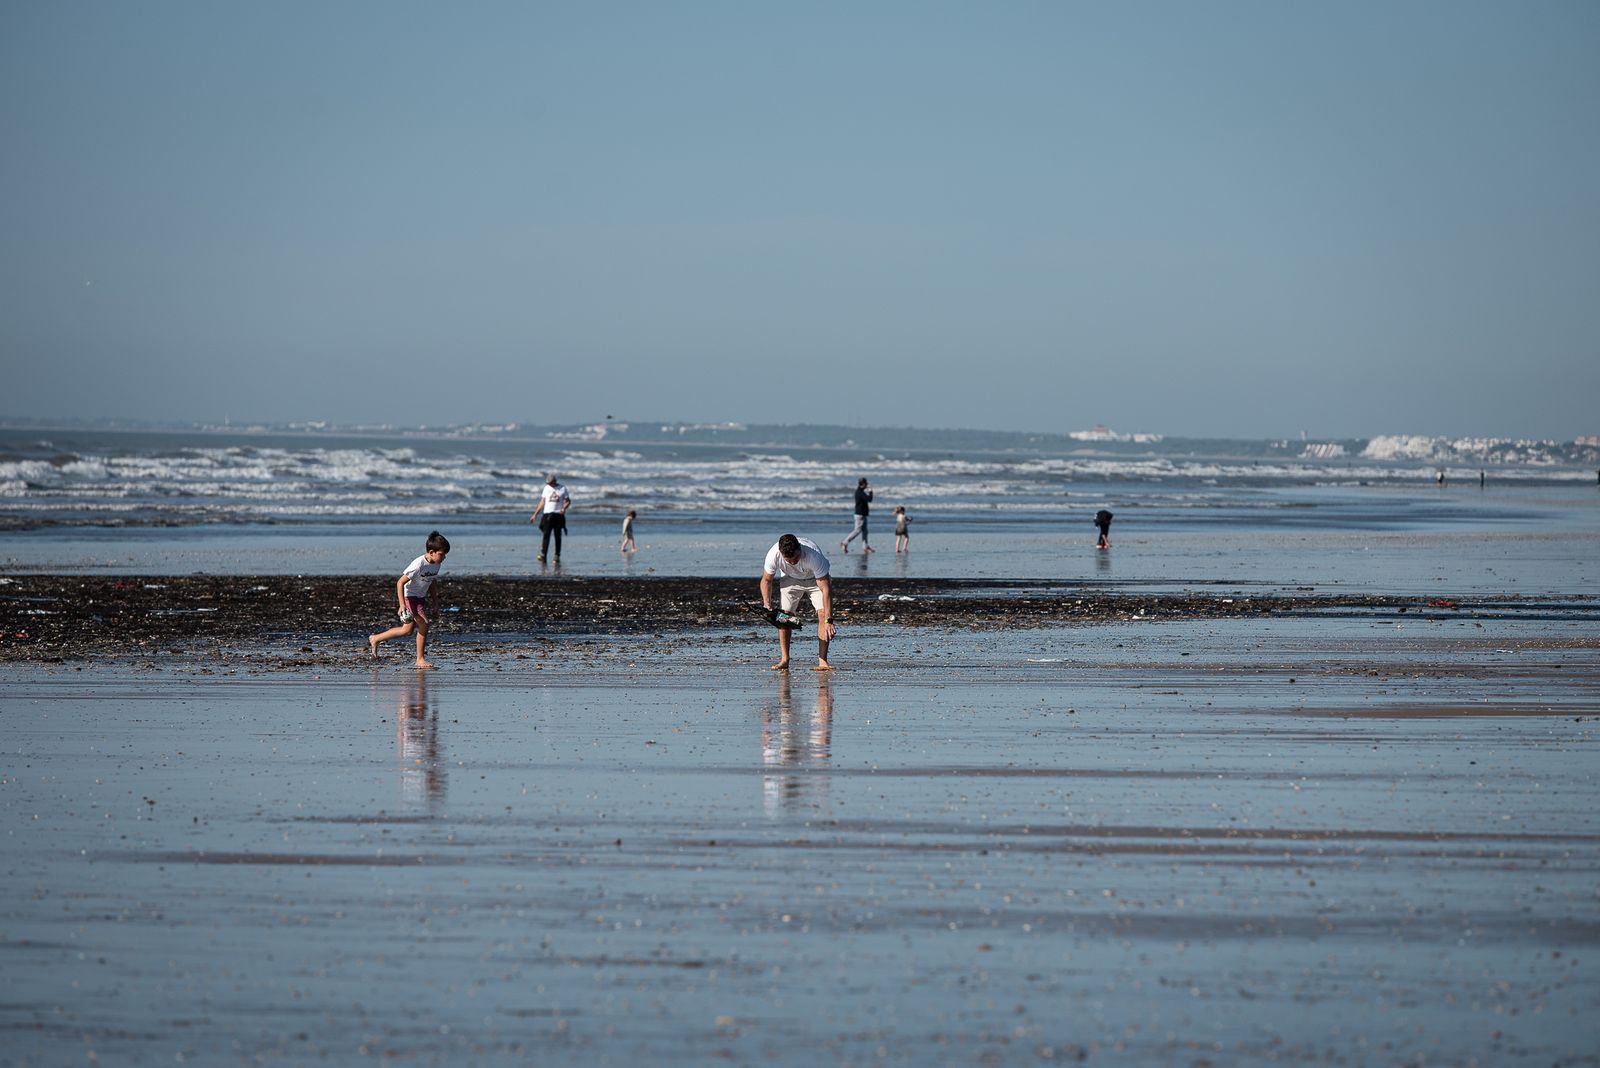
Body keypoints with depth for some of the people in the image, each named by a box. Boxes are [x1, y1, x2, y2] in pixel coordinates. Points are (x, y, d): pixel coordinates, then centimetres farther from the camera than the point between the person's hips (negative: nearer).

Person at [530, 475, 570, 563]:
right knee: (546, 535, -11)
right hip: (547, 514, 1)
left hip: (558, 514, -1)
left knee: (558, 536, 2)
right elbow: (542, 502, 14)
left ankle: (557, 556, 9)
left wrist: (564, 508, -15)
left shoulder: (563, 488, 4)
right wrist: (535, 514, 11)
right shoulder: (547, 488, 11)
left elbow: (568, 501, 7)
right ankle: (543, 555, -19)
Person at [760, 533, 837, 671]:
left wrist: (829, 621, -44)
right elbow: (766, 580, -13)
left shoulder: (814, 556, -41)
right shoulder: (773, 555, -33)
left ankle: (822, 661, -18)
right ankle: (784, 660, -5)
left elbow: (825, 588, -39)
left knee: (823, 614, -18)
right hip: (790, 579, 2)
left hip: (816, 579, -2)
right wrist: (767, 606, -26)